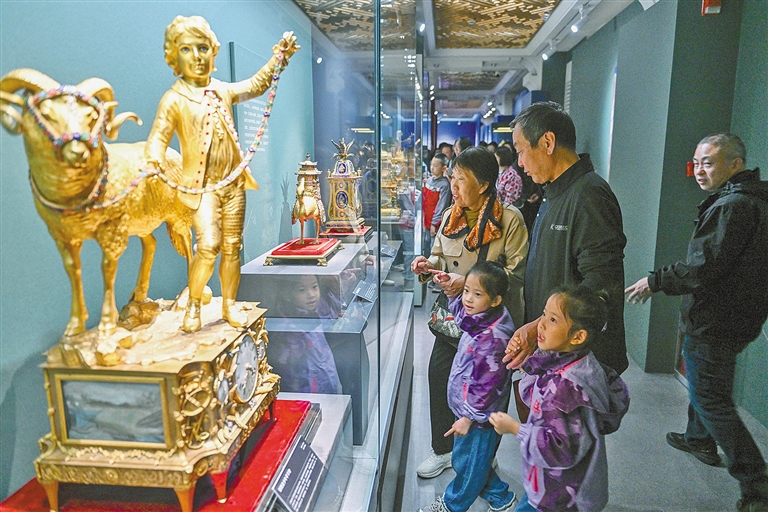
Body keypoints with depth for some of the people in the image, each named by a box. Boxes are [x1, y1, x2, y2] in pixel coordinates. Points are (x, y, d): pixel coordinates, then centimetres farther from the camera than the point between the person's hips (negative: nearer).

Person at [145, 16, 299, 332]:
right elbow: (158, 136, -12)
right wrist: (155, 157, -35)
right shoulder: (175, 99, -5)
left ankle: (229, 305, 22)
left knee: (232, 246, 7)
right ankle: (193, 306, 5)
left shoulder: (223, 90, 10)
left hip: (234, 181, 5)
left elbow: (256, 85, 25)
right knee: (208, 245, -18)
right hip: (202, 185, -5)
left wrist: (280, 55, 18)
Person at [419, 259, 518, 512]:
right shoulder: (479, 320, -5)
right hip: (468, 408, 9)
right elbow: (461, 309, 20)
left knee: (467, 462, 15)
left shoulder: (492, 339, -32)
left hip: (479, 415, -9)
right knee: (476, 460, 26)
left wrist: (468, 417, -17)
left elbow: (486, 385, -27)